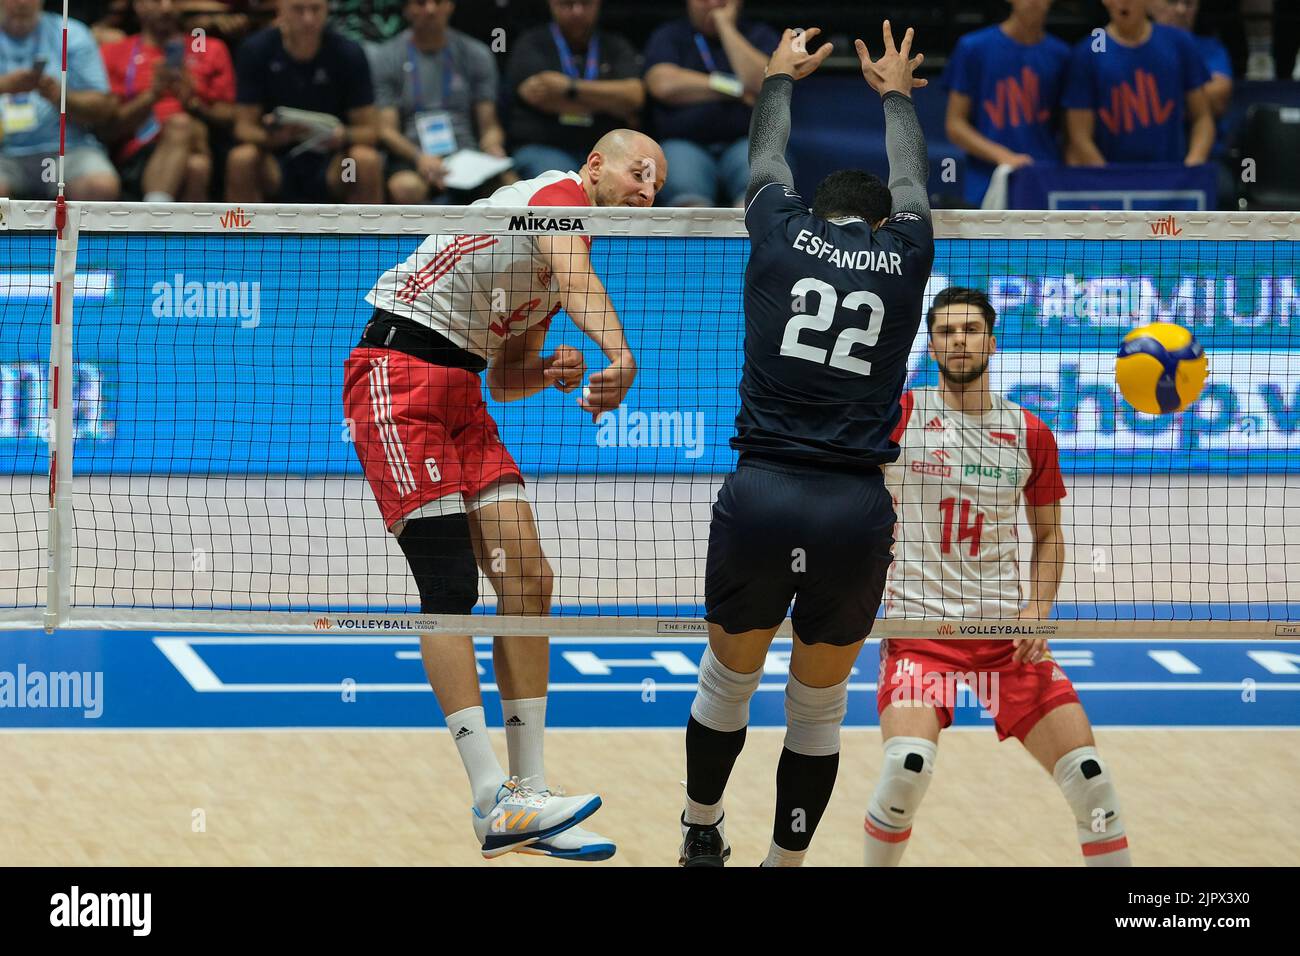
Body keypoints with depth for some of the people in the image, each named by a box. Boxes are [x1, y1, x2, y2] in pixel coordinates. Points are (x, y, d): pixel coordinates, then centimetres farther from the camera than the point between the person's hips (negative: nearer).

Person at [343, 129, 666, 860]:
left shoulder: (563, 262, 20)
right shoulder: (561, 192, -6)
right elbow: (571, 273, -28)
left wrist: (552, 372, -1)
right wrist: (619, 350, -46)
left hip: (461, 399, 9)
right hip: (398, 374, -9)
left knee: (528, 580, -2)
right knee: (452, 586, -14)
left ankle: (528, 795, 0)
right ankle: (496, 803, -20)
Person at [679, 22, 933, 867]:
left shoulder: (784, 234, 6)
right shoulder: (906, 255, 9)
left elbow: (766, 158, 30)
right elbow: (912, 179, 32)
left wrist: (781, 77, 49)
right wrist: (896, 95, 52)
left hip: (759, 500, 0)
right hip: (856, 513, 0)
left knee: (728, 681, 21)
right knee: (818, 710, 13)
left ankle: (702, 840, 35)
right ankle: (786, 864, 19)